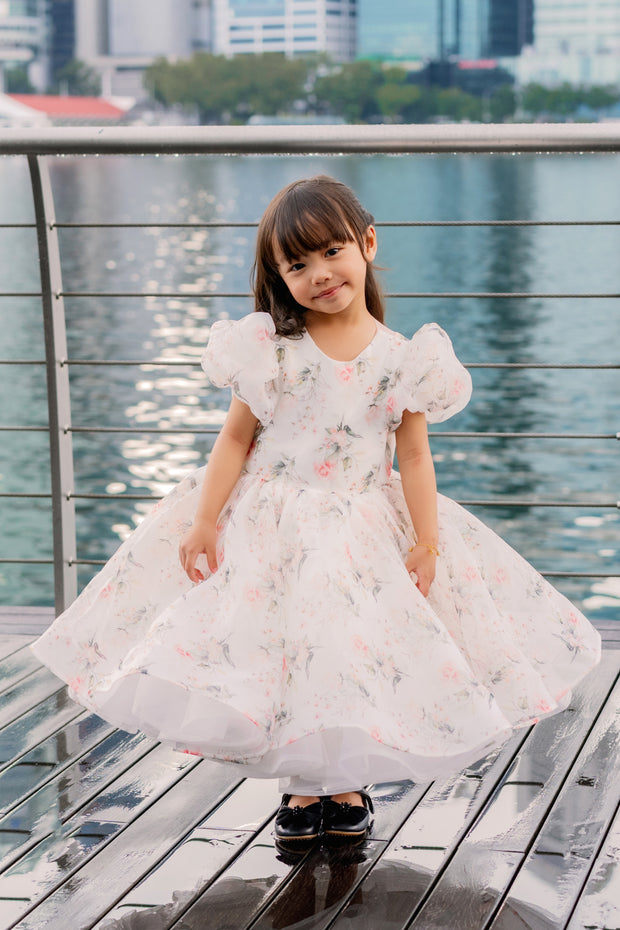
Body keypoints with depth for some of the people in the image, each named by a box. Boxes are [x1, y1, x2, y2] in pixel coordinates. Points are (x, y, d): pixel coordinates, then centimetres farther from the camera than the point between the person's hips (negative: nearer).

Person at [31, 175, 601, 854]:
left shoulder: (401, 358, -4)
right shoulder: (270, 349, -6)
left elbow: (413, 455, -1)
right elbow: (235, 438, -2)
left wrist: (426, 543, -5)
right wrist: (204, 521, -6)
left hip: (364, 530, 0)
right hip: (271, 526, 0)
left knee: (359, 655, -1)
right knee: (281, 651, -1)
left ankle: (349, 786, 21)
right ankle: (301, 789, 19)